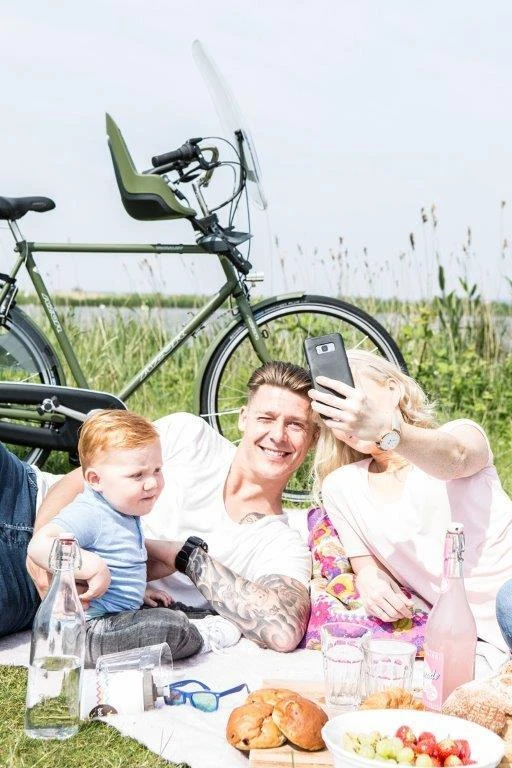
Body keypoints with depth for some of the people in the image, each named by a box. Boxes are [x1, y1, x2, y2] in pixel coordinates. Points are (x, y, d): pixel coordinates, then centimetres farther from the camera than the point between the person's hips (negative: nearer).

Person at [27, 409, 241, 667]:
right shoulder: (87, 515, -21)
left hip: (121, 614, 11)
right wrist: (94, 568, -37)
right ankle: (202, 637, 4)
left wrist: (139, 590, 17)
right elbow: (39, 546, -36)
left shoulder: (125, 515, 12)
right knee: (168, 627, -21)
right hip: (88, 632, -11)